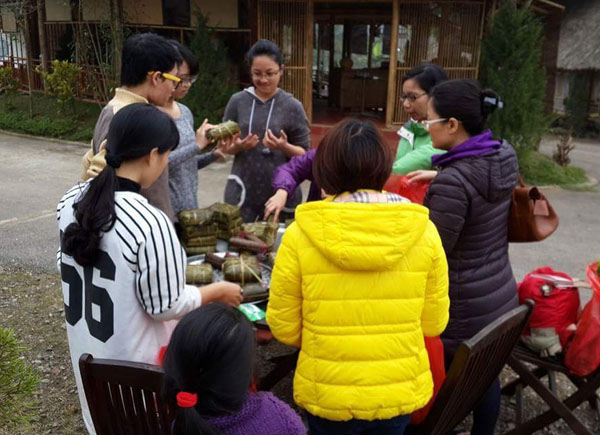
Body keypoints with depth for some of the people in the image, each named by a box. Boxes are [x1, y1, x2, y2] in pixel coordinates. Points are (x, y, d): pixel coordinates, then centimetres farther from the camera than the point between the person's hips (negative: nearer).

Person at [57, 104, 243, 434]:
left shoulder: (71, 200, -9)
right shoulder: (149, 223, -31)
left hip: (86, 349, 7)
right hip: (133, 360, -6)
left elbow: (66, 265, 6)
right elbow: (166, 306, -22)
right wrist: (219, 291, -7)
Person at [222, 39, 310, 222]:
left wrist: (285, 147, -19)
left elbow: (304, 153, 0)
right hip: (242, 192, 1)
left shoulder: (292, 106, -4)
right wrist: (238, 146, -15)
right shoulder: (238, 101, -1)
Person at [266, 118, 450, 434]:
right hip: (401, 391, 2)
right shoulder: (422, 230, -11)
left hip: (327, 393, -1)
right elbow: (433, 323, -1)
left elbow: (284, 327, -6)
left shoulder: (300, 234, -16)